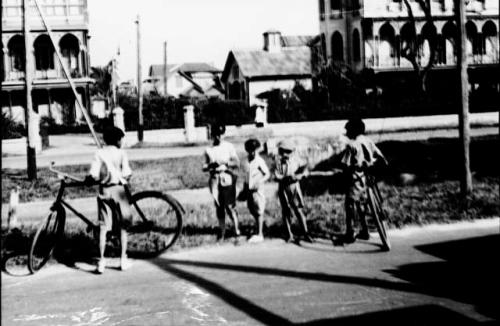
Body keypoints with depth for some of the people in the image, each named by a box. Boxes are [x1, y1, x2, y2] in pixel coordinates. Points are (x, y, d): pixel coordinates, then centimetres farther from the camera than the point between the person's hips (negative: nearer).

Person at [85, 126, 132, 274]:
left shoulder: (99, 153, 1)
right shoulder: (121, 153, -1)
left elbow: (93, 175, -9)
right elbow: (126, 174, -9)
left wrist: (86, 181, 10)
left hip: (104, 191, 1)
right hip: (119, 189, -1)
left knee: (103, 227, 2)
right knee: (122, 227, 10)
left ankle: (101, 261, -2)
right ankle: (123, 259, 11)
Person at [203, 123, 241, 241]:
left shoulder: (229, 147, 1)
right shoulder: (208, 150, 9)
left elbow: (237, 163, -4)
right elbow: (204, 167, 9)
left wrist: (225, 163, -18)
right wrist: (211, 165, -12)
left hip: (227, 179, -3)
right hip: (215, 180, 3)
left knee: (229, 206, -9)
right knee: (219, 207, 8)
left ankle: (236, 229, 0)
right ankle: (222, 231, 16)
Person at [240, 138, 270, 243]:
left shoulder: (259, 161, -9)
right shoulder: (246, 162, 8)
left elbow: (267, 174, -8)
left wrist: (260, 182, -22)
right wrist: (244, 189, 20)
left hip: (257, 189, -6)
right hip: (248, 189, 6)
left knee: (259, 212, -1)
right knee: (252, 211, 10)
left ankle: (259, 235, 4)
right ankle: (259, 232, 24)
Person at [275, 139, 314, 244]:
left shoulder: (295, 160, -1)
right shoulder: (279, 162, 0)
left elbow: (304, 169, -6)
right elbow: (277, 176, -8)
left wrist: (298, 176, -25)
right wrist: (287, 178, -23)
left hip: (294, 188, -1)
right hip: (283, 189, 1)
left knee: (299, 211, -5)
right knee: (286, 212, 5)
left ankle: (306, 234, -2)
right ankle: (289, 235, 13)